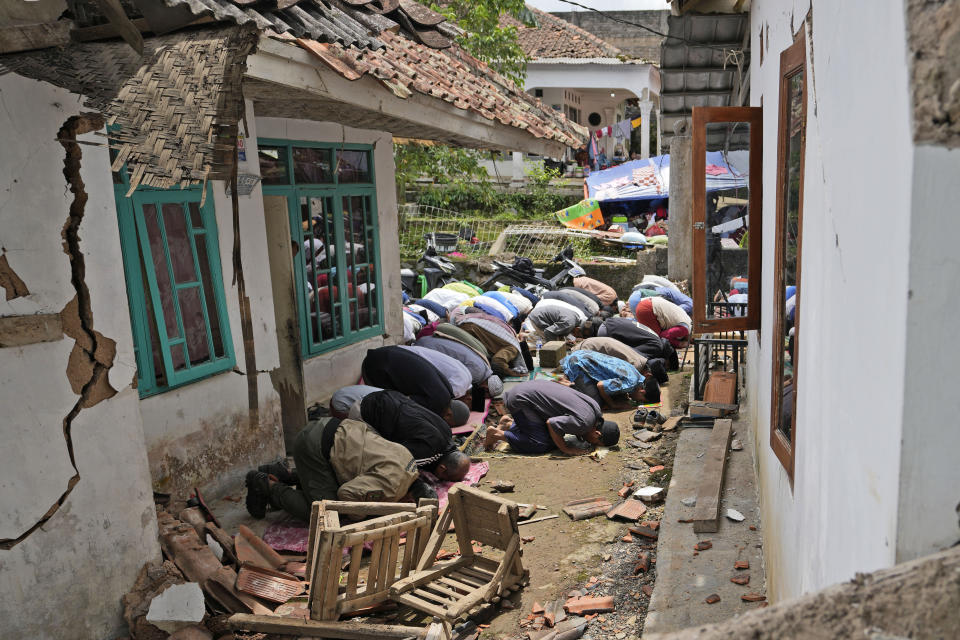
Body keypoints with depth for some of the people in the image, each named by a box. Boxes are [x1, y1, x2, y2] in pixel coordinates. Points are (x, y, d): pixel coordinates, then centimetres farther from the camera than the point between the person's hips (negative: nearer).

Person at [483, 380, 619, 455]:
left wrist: (578, 434, 5)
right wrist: (567, 449, -18)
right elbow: (551, 423, -28)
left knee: (553, 439, 12)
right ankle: (498, 434, -3)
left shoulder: (595, 407, 1)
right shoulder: (583, 423, -26)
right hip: (520, 400, -9)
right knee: (540, 445, -15)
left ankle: (510, 424, 19)